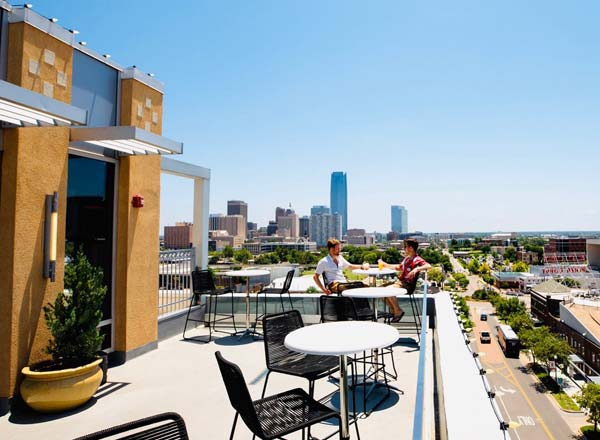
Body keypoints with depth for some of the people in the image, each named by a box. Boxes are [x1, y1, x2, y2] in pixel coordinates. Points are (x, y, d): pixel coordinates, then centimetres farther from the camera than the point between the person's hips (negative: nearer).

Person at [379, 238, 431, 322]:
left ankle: (398, 311, -9)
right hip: (401, 281, 9)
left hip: (408, 285, -9)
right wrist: (384, 264, 31)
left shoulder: (416, 259, -11)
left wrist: (416, 269, -42)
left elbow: (429, 266, -27)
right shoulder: (406, 258, 17)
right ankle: (393, 311, 4)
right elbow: (399, 268, 31)